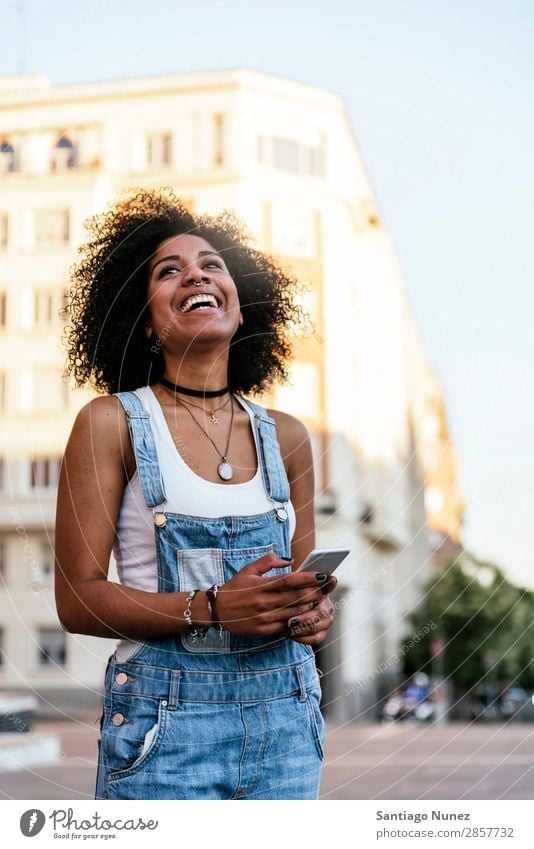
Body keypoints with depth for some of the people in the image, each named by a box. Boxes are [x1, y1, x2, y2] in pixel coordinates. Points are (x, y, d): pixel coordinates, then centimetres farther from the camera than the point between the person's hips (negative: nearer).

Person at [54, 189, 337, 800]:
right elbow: (77, 597, -8)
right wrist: (210, 609, -20)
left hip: (285, 718, 4)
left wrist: (313, 610, -6)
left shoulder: (284, 437, 8)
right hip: (167, 723, -4)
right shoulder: (112, 423, -4)